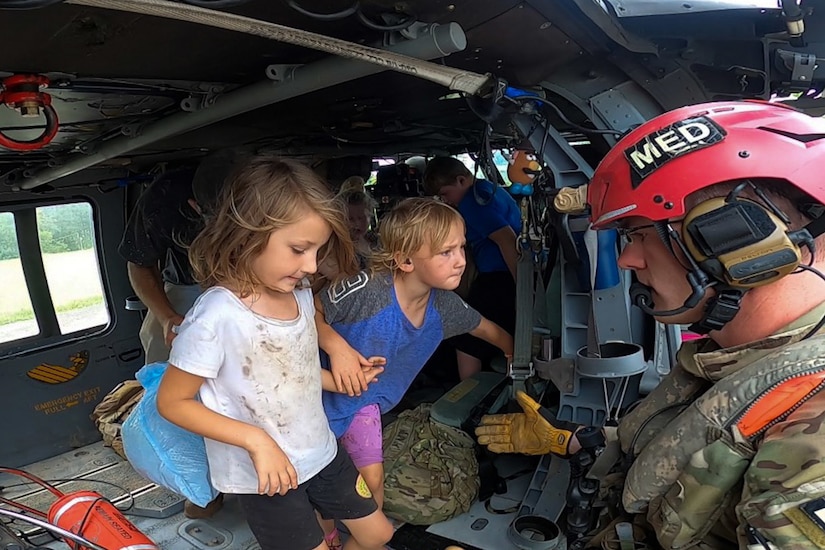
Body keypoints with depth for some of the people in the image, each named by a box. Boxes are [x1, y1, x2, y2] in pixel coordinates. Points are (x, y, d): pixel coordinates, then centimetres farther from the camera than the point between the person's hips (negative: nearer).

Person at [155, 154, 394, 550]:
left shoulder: (300, 296, -7)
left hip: (322, 453, 7)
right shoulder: (215, 316, -28)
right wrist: (257, 441, -25)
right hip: (263, 477, -6)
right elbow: (172, 402, -18)